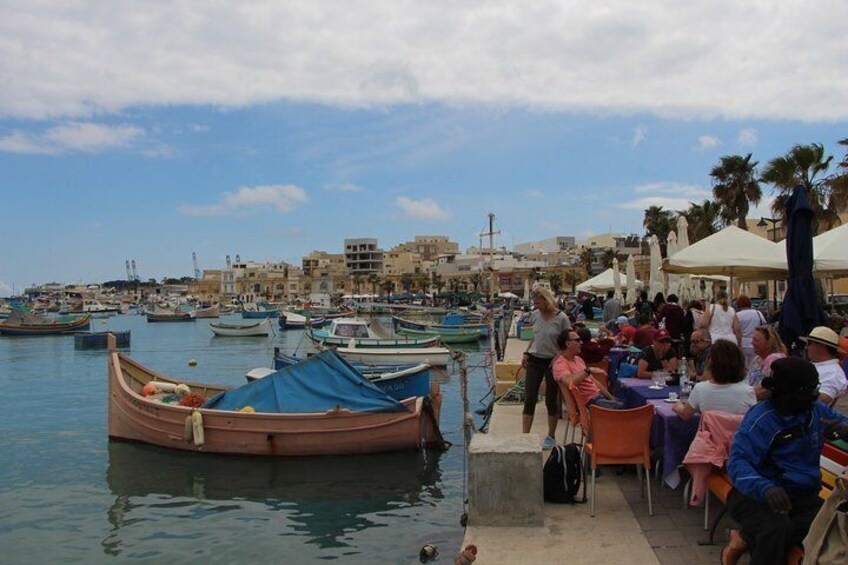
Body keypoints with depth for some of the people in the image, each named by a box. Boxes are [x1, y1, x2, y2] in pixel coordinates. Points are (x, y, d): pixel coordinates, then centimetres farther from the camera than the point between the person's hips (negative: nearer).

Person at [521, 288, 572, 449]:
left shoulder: (561, 318, -11)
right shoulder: (535, 315, 3)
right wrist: (526, 353, 7)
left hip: (553, 362, -4)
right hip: (534, 360, 4)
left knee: (551, 400, 8)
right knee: (529, 399, 0)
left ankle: (550, 437, 23)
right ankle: (524, 435, 4)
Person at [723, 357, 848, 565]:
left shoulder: (815, 410, 7)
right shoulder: (761, 418, -14)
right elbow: (738, 462, -24)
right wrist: (765, 488, -44)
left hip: (802, 496, 6)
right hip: (759, 494, -6)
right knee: (777, 527, -39)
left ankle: (745, 540, -16)